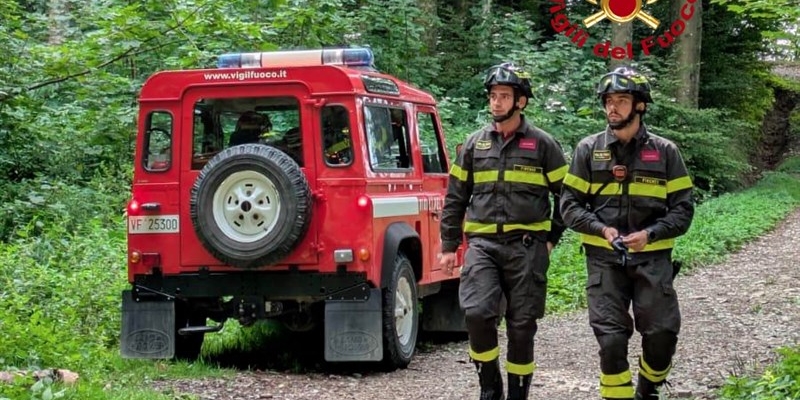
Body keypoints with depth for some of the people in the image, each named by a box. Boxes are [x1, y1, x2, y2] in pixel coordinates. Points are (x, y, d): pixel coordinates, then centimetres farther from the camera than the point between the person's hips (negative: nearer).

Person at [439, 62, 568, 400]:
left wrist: (552, 238, 3)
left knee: (521, 325, 3)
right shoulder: (474, 144, 9)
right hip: (482, 244, 1)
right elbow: (455, 198, 13)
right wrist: (449, 246, 9)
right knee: (477, 313, -16)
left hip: (526, 246, -1)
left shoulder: (543, 144, 3)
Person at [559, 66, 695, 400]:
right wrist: (602, 229, -14)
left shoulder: (665, 152, 2)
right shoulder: (588, 150, 3)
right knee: (611, 337, -7)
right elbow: (569, 204, 3)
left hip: (652, 257, 0)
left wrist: (650, 234, -15)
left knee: (662, 333, 0)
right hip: (604, 258, 0)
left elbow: (682, 208, 2)